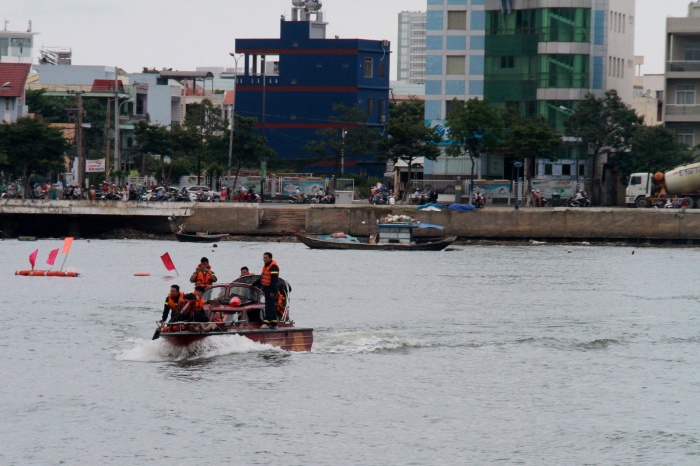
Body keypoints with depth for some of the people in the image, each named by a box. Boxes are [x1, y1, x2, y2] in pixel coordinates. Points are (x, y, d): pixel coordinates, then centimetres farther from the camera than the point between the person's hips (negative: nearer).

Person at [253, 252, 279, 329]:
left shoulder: (273, 267, -14)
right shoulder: (266, 266, 17)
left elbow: (274, 280, -20)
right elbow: (261, 278, 27)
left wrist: (273, 291, -24)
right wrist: (253, 284, 26)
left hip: (271, 290, -10)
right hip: (266, 289, 10)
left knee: (269, 306, -13)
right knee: (272, 307, 11)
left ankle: (266, 322, -18)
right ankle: (274, 323, 15)